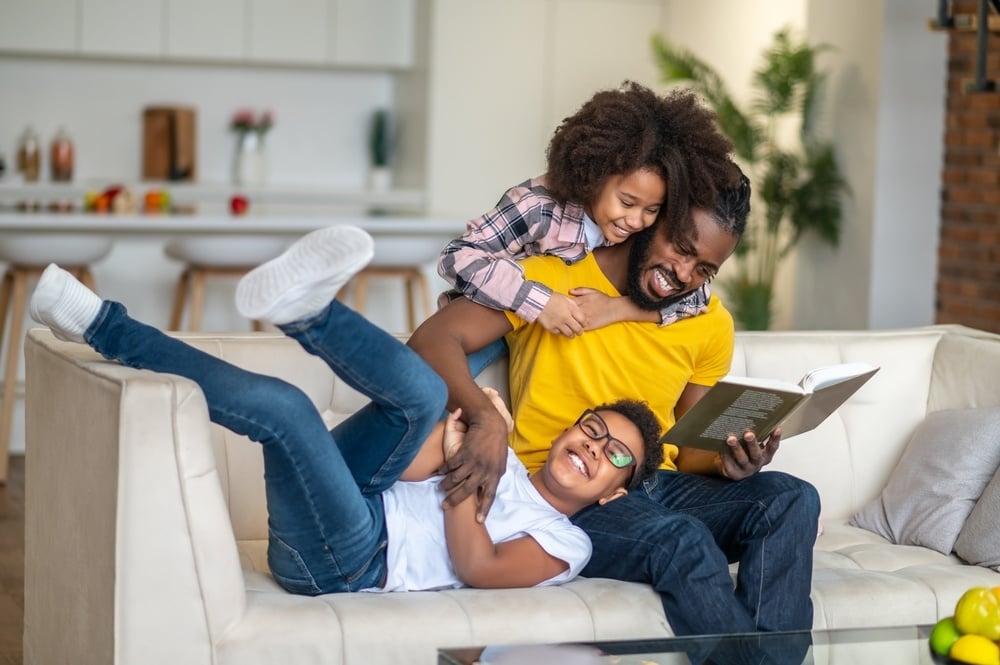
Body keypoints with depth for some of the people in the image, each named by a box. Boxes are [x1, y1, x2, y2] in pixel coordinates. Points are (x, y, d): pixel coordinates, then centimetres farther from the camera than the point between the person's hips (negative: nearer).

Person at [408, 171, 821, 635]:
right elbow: (433, 339, -16)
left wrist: (726, 464, -12)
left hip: (660, 485, 6)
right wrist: (485, 422, -35)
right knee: (685, 541, -34)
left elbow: (691, 451, 13)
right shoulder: (553, 276, -7)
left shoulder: (710, 324, 9)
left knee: (791, 500, -20)